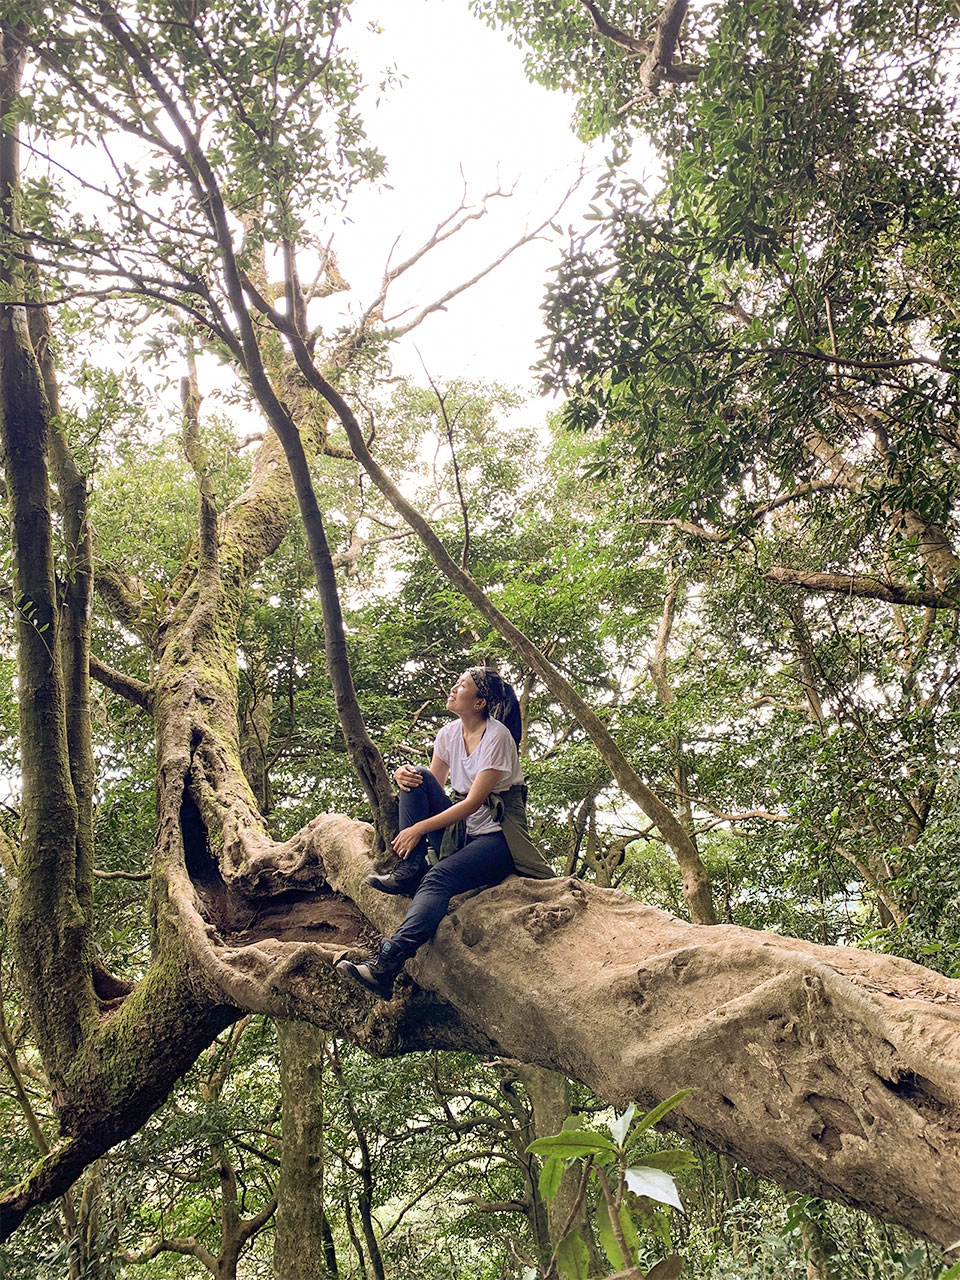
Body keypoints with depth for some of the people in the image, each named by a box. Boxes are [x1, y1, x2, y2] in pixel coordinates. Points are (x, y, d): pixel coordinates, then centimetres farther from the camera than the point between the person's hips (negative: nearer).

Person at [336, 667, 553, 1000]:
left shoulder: (497, 736, -14)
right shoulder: (450, 733, 7)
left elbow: (473, 802, -19)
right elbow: (432, 786, 9)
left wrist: (419, 828, -21)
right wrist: (405, 776, -14)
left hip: (497, 835, -7)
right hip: (460, 831, 7)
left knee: (440, 876, -33)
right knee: (417, 777, -12)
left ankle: (386, 964, -46)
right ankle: (411, 869, -14)